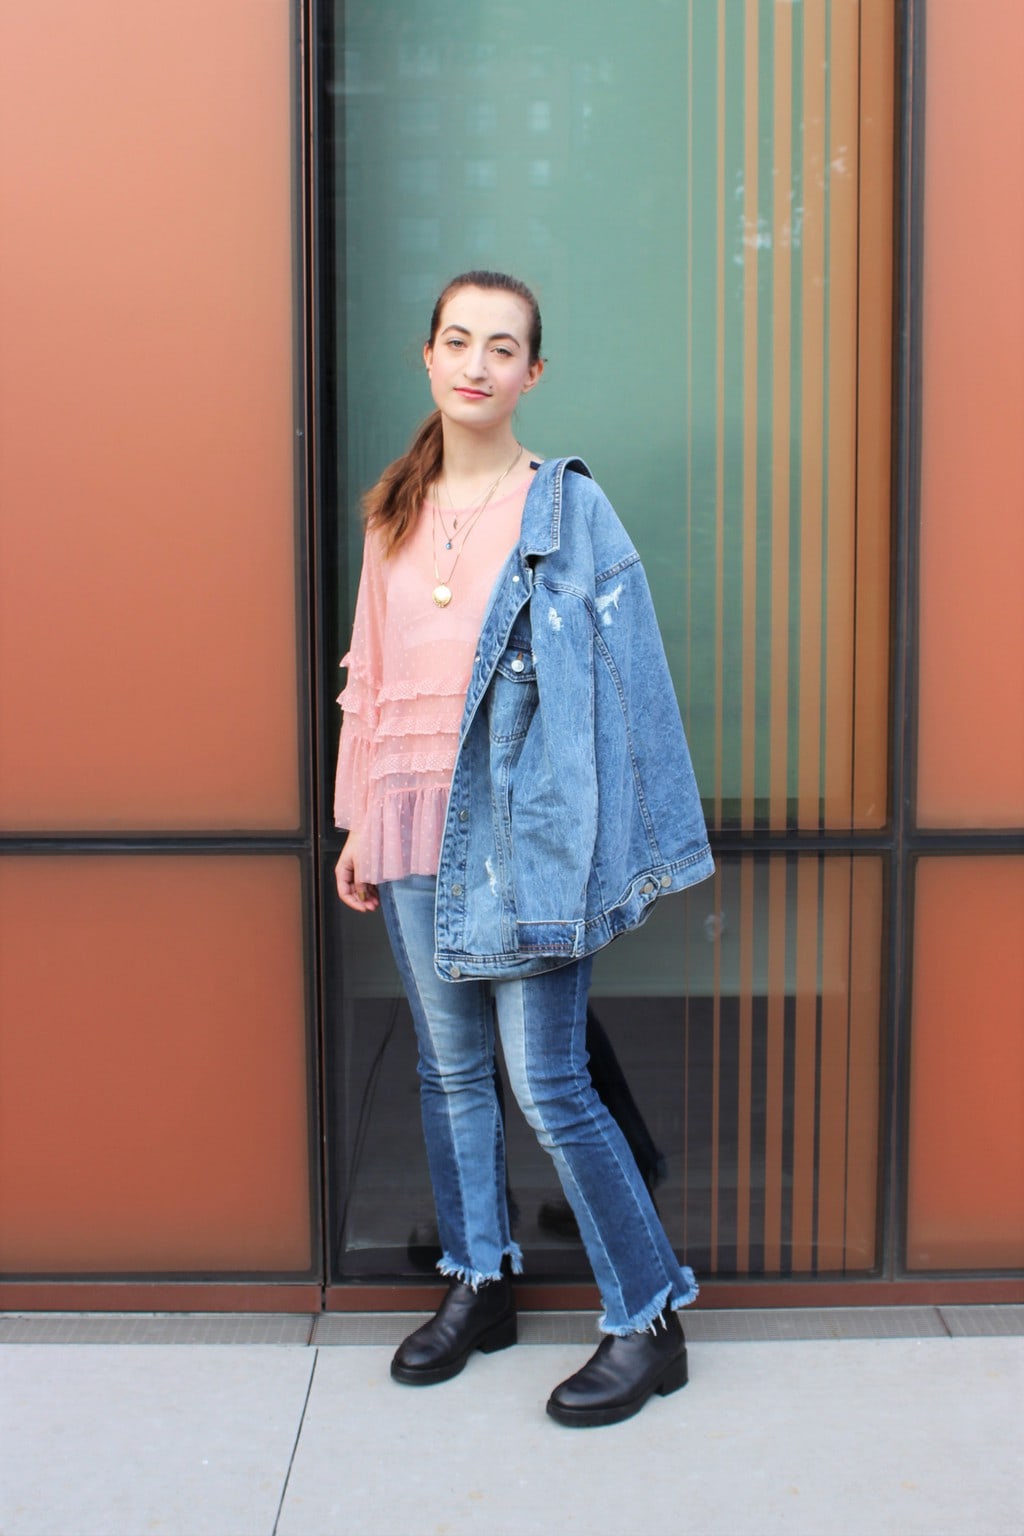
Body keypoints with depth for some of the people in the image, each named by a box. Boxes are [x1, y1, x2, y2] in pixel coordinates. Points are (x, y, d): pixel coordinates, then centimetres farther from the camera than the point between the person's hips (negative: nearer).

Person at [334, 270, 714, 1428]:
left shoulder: (566, 507, -5)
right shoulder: (395, 513, 10)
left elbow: (624, 677, -8)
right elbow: (370, 675, 14)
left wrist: (615, 845, -13)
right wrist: (359, 824, 13)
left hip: (522, 824, -5)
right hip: (414, 830, 5)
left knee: (549, 1086, -4)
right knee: (450, 1068, 14)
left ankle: (648, 1322, 11)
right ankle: (478, 1287, 31)